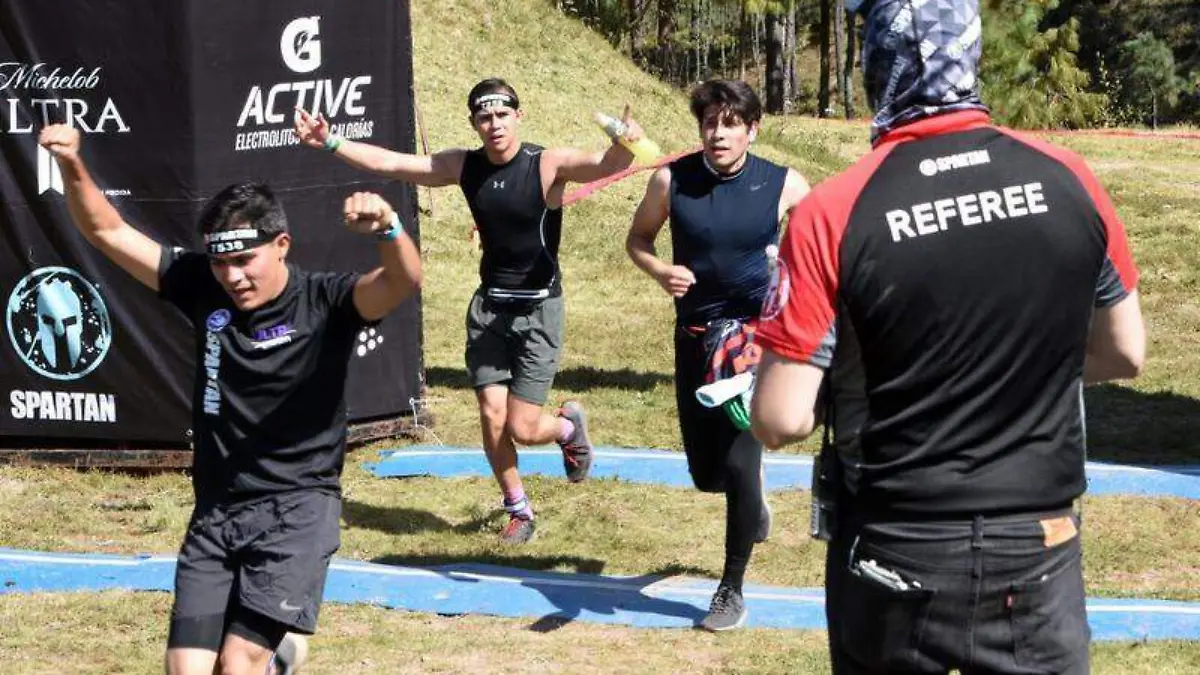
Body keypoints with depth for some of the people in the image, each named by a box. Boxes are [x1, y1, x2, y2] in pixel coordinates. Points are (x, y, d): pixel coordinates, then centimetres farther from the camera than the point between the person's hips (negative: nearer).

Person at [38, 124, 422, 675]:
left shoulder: (325, 301, -9)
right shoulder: (202, 289, 2)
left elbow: (404, 282, -28)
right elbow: (107, 232, 4)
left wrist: (387, 228, -49)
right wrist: (72, 166, -14)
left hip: (298, 507, -5)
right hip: (214, 511, 5)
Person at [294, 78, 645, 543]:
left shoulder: (549, 164, -13)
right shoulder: (463, 167, -1)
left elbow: (605, 166, -31)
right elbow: (388, 163, 0)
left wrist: (624, 147, -54)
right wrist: (329, 143, -9)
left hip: (538, 309, -4)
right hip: (489, 307, 4)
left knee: (522, 429, -6)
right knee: (491, 416, -1)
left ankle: (569, 425, 30)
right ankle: (519, 510, 20)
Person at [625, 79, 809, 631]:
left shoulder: (782, 185, -7)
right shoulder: (672, 180, -4)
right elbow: (638, 238, 8)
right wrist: (661, 271, -12)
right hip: (694, 337, 3)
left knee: (738, 462, -11)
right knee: (705, 471, 9)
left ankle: (732, 587, 6)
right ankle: (752, 501, 46)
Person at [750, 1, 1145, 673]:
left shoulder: (834, 214, -15)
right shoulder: (1068, 181, -6)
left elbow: (783, 421, -15)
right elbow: (1125, 352, 7)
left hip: (896, 560, -1)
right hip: (1038, 550, 1)